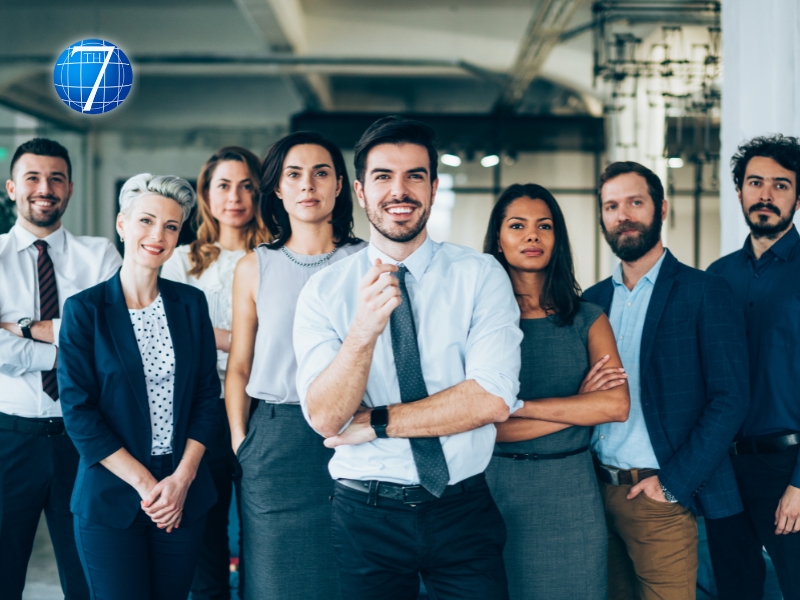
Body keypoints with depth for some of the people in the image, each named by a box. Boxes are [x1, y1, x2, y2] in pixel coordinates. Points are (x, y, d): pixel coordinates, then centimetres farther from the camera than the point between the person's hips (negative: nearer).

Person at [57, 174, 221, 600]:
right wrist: (144, 484, -12)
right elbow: (78, 412, -8)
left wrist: (183, 478, -6)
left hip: (185, 495, 3)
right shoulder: (85, 309, -4)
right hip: (110, 496, -3)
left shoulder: (190, 304, 5)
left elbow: (208, 394, 5)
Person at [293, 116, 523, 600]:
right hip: (366, 515, 0)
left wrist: (377, 423, -13)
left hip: (464, 509, 0)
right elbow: (325, 417, -13)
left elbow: (493, 399, -15)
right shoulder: (324, 292, -3)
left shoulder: (481, 276, -4)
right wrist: (363, 330, -29)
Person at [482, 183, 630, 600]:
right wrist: (579, 407, -9)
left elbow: (617, 405, -9)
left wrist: (516, 405, -13)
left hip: (569, 491, 2)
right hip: (496, 485, -2)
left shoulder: (588, 320, 5)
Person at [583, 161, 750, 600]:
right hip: (598, 491, 5)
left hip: (661, 496, -5)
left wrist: (673, 483, -14)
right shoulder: (593, 299, 11)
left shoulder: (703, 292, -5)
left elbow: (730, 398, -10)